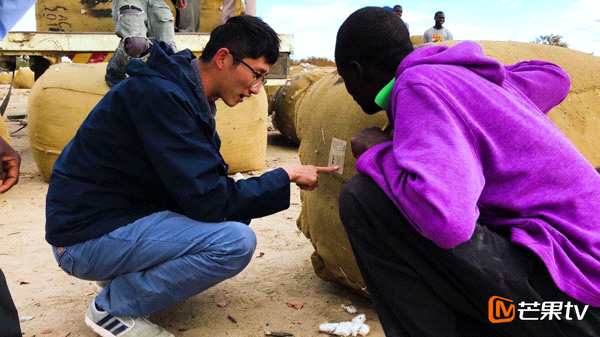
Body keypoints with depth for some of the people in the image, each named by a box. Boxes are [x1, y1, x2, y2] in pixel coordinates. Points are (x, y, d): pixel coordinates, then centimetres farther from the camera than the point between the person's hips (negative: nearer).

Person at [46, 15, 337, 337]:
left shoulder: (188, 92, 5)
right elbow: (208, 201, -25)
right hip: (88, 235, -9)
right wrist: (287, 175, -15)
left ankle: (129, 275, 10)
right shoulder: (160, 94, -24)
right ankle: (114, 306, -5)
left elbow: (206, 183, 7)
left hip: (123, 213, 9)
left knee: (235, 213, 10)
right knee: (236, 241, -23)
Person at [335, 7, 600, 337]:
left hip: (568, 290, -9)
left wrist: (377, 153, -10)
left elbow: (445, 217, -30)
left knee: (363, 198, -16)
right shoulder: (454, 74, 12)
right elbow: (554, 79, 31)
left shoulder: (418, 84, -13)